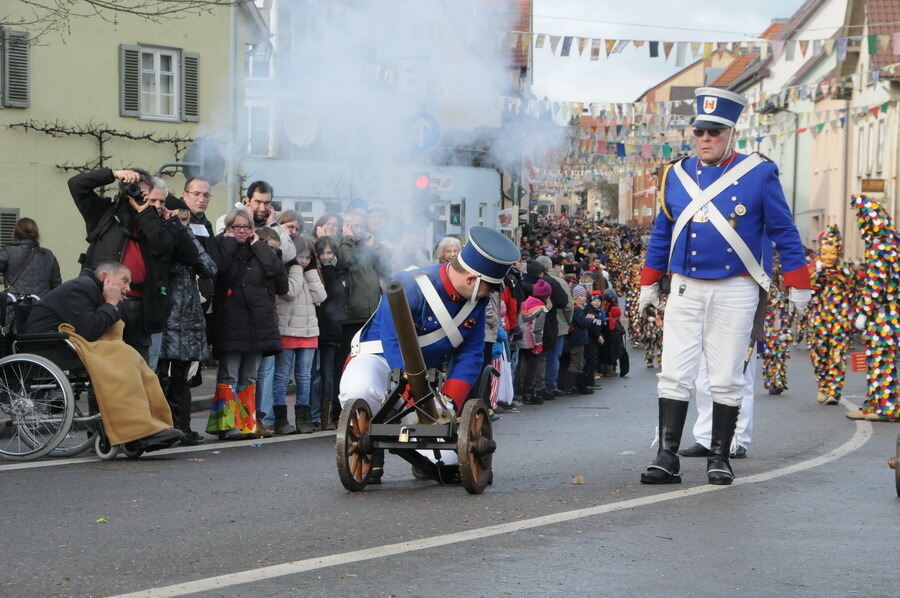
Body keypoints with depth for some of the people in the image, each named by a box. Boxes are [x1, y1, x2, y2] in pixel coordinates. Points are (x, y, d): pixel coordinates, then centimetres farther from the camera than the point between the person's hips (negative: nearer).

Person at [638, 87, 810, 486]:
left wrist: (798, 286, 2)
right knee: (674, 375, -3)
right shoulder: (676, 175, 8)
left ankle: (719, 458, 10)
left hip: (735, 292, -3)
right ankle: (667, 457, -2)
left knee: (726, 380, 1)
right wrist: (648, 285, 17)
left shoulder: (759, 173, -1)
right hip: (685, 290, 3)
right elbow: (661, 234, 17)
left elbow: (784, 232, 3)